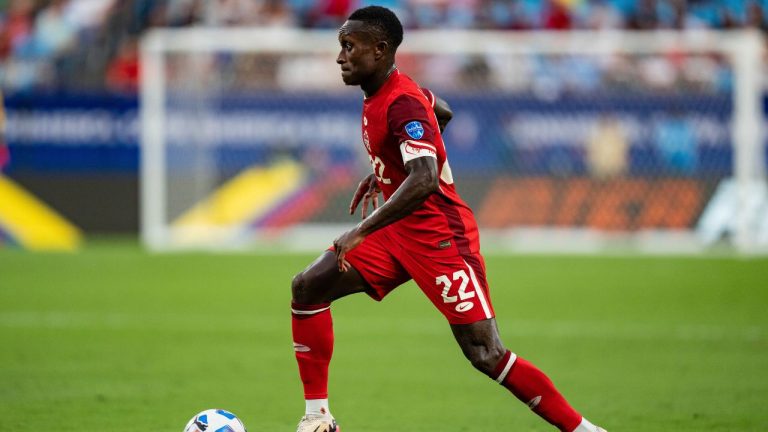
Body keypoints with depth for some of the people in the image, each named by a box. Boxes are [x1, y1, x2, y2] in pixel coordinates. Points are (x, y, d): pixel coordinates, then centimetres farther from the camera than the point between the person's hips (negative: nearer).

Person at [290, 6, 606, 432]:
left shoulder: (402, 104, -23)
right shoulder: (380, 93, 7)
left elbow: (423, 180, -37)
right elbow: (441, 112, 28)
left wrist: (361, 232, -40)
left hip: (438, 235, -10)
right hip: (399, 232, 10)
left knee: (486, 355, -12)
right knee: (306, 288, 1)